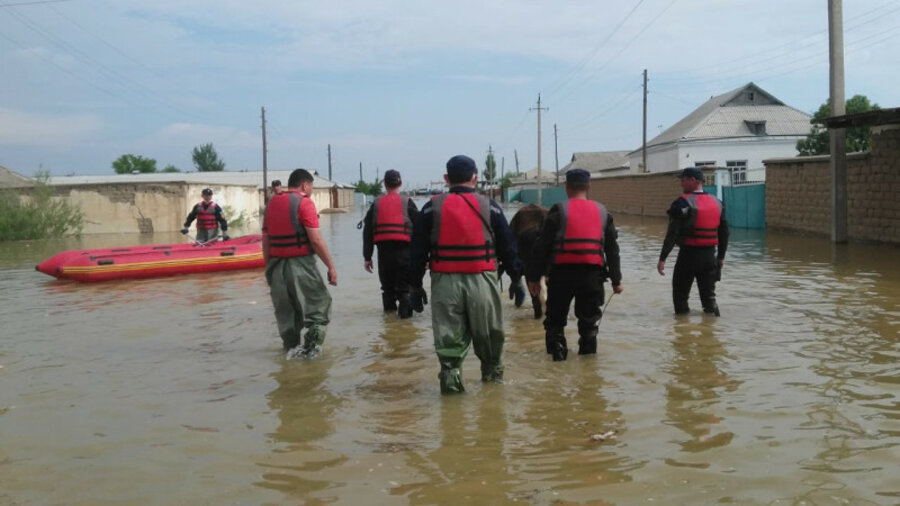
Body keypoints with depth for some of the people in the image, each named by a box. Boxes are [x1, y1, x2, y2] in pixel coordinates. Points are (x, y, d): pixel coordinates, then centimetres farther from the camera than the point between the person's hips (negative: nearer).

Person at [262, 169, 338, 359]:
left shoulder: (271, 204, 11)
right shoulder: (304, 203, -9)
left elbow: (265, 241, 12)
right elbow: (316, 240, -16)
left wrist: (269, 268, 18)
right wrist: (331, 266, -11)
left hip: (277, 265, 6)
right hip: (300, 265, -6)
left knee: (285, 310, 16)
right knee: (319, 304, 6)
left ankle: (292, 347, 21)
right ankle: (311, 346, 0)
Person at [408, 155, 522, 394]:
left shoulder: (432, 208, 4)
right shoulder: (490, 207, 4)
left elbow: (417, 251, 4)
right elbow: (508, 247, 8)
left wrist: (415, 285, 10)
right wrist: (516, 276, 17)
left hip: (444, 281, 0)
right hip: (482, 281, 1)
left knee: (448, 333, 7)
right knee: (488, 332, 17)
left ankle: (450, 372, -3)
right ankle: (492, 370, 32)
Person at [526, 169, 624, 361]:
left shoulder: (559, 210, -1)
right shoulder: (602, 212, 11)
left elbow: (542, 246, -3)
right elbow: (612, 248, 14)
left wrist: (533, 277, 2)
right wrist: (616, 280, 20)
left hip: (562, 273, -2)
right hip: (592, 273, 3)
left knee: (555, 317, 12)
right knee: (589, 317, 17)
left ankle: (557, 348, 2)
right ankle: (588, 350, 19)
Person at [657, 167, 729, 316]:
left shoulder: (683, 203, -12)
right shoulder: (717, 203, 9)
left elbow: (672, 234, -17)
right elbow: (724, 233, 14)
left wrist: (662, 258, -15)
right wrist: (721, 256, 22)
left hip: (689, 254, -5)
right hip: (710, 255, 6)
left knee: (680, 294, 8)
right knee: (709, 294, 14)